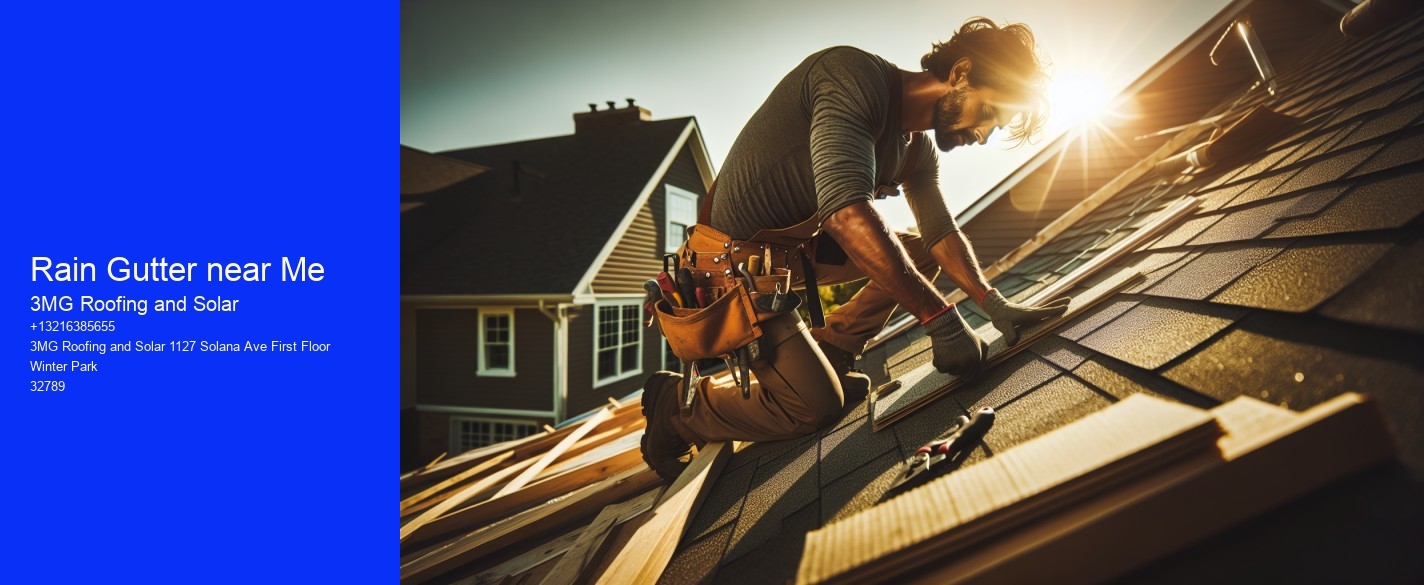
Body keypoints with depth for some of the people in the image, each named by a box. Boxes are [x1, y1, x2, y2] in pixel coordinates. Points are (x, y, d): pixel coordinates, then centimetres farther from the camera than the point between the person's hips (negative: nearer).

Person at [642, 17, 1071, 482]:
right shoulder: (856, 76, -26)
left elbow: (941, 232, 11)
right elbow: (846, 212, -39)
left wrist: (995, 305, -6)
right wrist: (941, 318, -37)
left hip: (798, 252, 10)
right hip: (735, 264, -9)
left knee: (919, 254, 11)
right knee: (815, 406, -14)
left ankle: (824, 356, 10)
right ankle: (675, 405, 5)